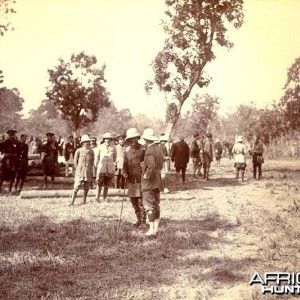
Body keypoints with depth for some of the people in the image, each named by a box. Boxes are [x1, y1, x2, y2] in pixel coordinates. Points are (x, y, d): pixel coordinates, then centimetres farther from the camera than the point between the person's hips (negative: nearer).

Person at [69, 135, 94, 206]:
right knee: (76, 187, -9)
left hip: (88, 172, 4)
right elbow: (75, 161, 3)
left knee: (86, 188, 7)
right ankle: (72, 202, -9)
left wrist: (90, 169, 10)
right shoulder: (78, 151, -2)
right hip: (80, 172, -3)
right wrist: (78, 170, 1)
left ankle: (84, 201, 17)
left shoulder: (91, 151, 7)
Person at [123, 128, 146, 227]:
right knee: (133, 200, 11)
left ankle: (143, 221, 6)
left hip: (141, 179, -5)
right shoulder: (127, 150, 9)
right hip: (131, 180, 5)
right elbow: (125, 164, 14)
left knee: (141, 201, -6)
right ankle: (138, 219, 26)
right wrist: (125, 173, -2)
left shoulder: (143, 149, -5)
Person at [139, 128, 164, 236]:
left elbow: (152, 165, -31)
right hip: (157, 181, 9)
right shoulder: (158, 149, 9)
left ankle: (152, 229, -4)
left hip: (149, 182, -9)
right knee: (156, 204, 14)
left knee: (149, 205, -4)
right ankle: (156, 227, 20)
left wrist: (147, 175, -17)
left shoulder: (149, 151, -18)